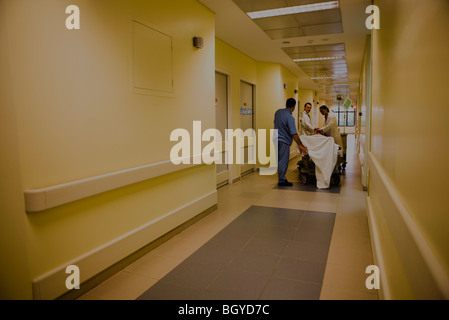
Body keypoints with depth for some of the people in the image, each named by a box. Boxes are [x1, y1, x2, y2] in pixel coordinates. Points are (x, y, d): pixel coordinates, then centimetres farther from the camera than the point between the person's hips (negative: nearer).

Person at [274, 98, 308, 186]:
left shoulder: (278, 112, 4)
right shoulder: (289, 117, -19)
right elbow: (294, 133, -21)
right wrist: (300, 145, -18)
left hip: (276, 139, 8)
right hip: (284, 141, -8)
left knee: (279, 160, 15)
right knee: (283, 161, -2)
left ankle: (281, 178, 23)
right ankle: (281, 180, 4)